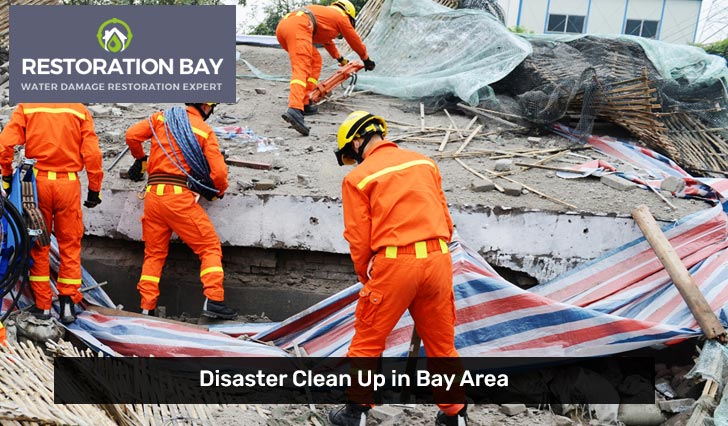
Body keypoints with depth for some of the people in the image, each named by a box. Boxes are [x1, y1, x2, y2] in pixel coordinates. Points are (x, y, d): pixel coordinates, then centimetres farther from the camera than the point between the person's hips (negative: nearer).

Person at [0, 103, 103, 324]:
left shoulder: (26, 107, 3)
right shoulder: (80, 110, 2)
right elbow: (92, 153, -4)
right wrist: (95, 189, 3)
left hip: (37, 181, 1)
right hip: (69, 183, 0)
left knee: (38, 244, 11)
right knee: (70, 244, 9)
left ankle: (42, 305, 15)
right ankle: (68, 303, 7)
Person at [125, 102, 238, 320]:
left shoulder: (162, 117, 11)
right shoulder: (205, 131, 1)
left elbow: (132, 135, 6)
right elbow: (219, 172, -6)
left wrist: (140, 159, 25)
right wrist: (219, 192, 15)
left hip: (153, 194, 5)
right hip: (180, 195, -5)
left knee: (154, 253, 15)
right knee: (210, 247, 4)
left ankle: (147, 308, 15)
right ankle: (213, 300, -6)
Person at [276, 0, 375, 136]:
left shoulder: (325, 13, 40)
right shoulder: (341, 16, 19)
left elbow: (327, 40, 57)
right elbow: (355, 41, 29)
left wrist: (340, 59, 71)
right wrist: (367, 60, 46)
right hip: (298, 26, -8)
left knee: (315, 60, 21)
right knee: (302, 69, -21)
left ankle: (304, 104, 11)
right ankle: (294, 110, -45)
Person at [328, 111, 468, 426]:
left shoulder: (358, 178, -2)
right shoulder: (424, 162, 11)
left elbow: (359, 239, -2)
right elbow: (446, 220, 13)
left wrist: (365, 278, 14)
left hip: (394, 264, -4)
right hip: (438, 259, 5)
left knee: (367, 342, 14)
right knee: (442, 344, 19)